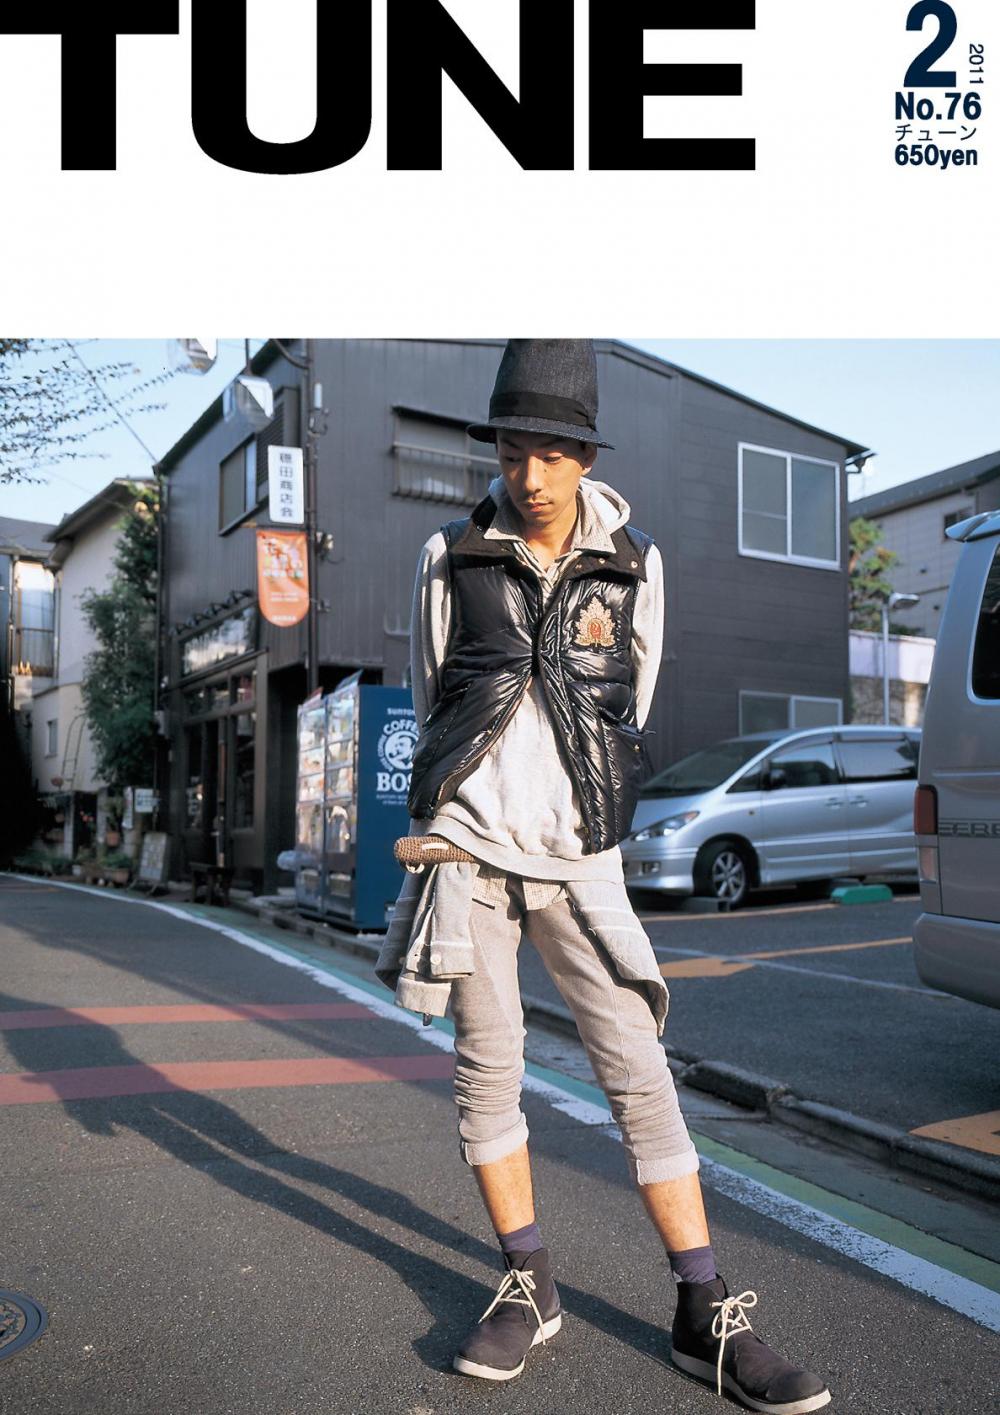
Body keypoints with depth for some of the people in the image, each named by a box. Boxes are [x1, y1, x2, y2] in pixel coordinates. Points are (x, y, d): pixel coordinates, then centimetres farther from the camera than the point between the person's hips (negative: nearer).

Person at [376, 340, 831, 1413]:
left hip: (578, 861, 0)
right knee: (488, 1069, 6)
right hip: (468, 848, 0)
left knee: (639, 1071, -1)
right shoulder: (450, 560, 2)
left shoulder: (635, 567, 3)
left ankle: (707, 1317, 11)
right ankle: (528, 1288, 23)